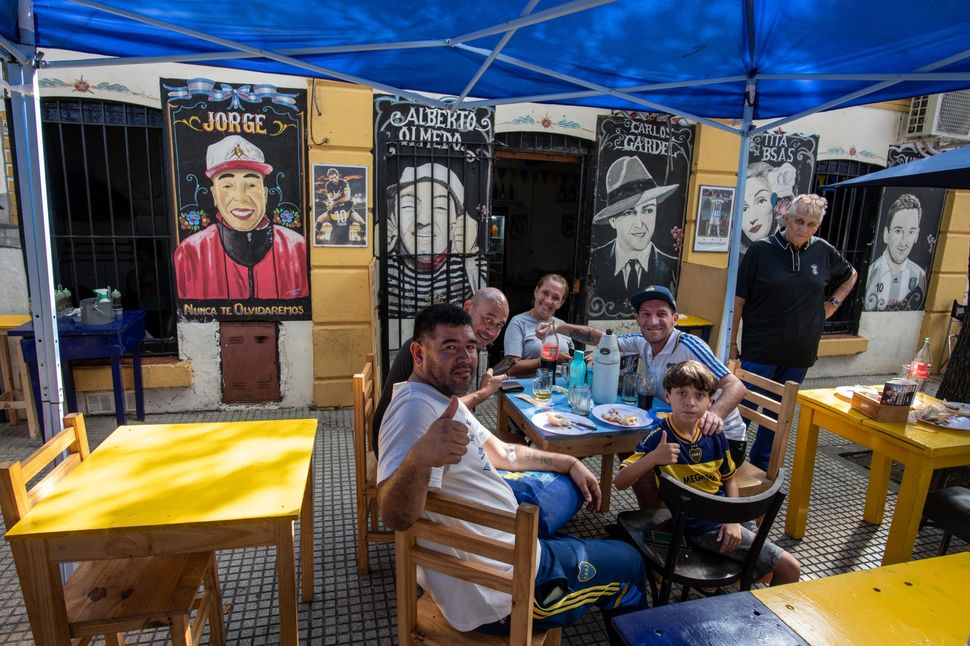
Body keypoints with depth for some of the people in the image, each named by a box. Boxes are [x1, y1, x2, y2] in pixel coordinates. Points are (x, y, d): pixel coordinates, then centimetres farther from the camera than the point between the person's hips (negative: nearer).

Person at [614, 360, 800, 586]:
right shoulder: (659, 435, -18)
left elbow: (729, 480, 10)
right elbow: (620, 483, -23)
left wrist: (734, 519, -6)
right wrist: (652, 458, -39)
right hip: (702, 527, -6)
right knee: (790, 568, -3)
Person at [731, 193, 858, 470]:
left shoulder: (824, 252, 4)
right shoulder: (761, 250, -8)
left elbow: (851, 276, 25)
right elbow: (739, 299, -7)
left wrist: (834, 303, 11)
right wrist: (731, 342, -8)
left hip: (799, 354, 5)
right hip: (759, 350, -4)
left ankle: (760, 467, 31)